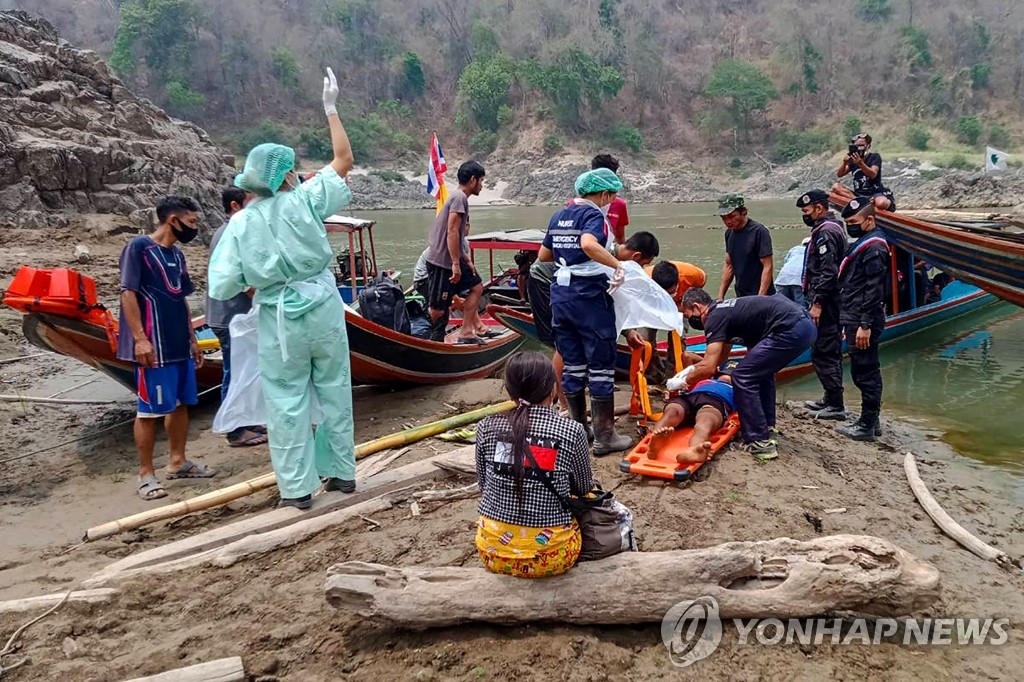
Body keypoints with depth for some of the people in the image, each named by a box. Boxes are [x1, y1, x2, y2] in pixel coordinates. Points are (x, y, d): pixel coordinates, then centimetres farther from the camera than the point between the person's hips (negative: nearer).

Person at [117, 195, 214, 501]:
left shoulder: (177, 254, 15)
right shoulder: (138, 247, -9)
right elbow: (128, 293, -13)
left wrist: (192, 339, 20)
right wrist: (139, 338, -19)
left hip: (179, 344, 8)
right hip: (153, 345, -8)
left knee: (181, 403, 14)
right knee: (150, 409, -2)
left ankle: (177, 461, 26)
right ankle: (146, 474, 7)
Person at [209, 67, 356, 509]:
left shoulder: (241, 223, -8)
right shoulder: (303, 202, -9)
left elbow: (223, 287, -10)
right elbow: (344, 159, 2)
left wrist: (253, 282, 11)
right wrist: (330, 109, 10)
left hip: (279, 319, -1)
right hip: (324, 310, 1)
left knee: (287, 399, 9)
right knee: (334, 391, 14)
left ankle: (297, 487, 14)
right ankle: (341, 471, 26)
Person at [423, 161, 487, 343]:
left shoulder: (460, 197, 16)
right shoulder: (459, 197, -14)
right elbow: (451, 232, -23)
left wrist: (467, 260, 17)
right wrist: (456, 264, -23)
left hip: (451, 260, 11)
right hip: (441, 262, -11)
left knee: (476, 287, 13)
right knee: (438, 307, -6)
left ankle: (466, 332, 11)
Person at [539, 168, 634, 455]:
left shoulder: (559, 216, 12)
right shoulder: (593, 215, -10)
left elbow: (543, 255, 17)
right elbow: (589, 244, -31)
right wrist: (617, 265, -23)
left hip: (561, 295, 7)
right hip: (590, 297, -7)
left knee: (572, 364, 14)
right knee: (601, 367, 1)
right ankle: (604, 437, 6)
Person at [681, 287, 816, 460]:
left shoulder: (714, 318, -4)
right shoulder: (725, 310, 25)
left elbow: (709, 368, -12)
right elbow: (721, 355, 40)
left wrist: (685, 381, 4)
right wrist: (692, 368, 42)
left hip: (790, 330, -10)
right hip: (806, 324, 10)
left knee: (743, 378, -2)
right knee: (761, 372, 28)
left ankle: (760, 443, 0)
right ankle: (767, 429, 32)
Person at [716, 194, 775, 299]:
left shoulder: (759, 232, -11)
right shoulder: (729, 233, 9)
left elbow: (768, 267, -14)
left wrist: (760, 299, -20)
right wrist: (720, 296, 10)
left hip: (760, 296, -6)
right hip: (740, 297, 6)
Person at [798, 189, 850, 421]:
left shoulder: (825, 232, -15)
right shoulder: (834, 227, 18)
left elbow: (827, 272, -22)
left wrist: (817, 303, -21)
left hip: (825, 303, -11)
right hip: (833, 301, 11)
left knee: (823, 353, -7)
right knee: (831, 351, 17)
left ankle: (836, 405, -3)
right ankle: (830, 399, 27)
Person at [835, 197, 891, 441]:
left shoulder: (874, 247, -14)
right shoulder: (864, 243, 18)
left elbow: (874, 291, -20)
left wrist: (865, 325, -22)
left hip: (863, 322, -11)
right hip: (856, 320, 11)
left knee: (865, 372, -4)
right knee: (866, 372, 16)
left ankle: (867, 426, 3)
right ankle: (871, 420, 25)